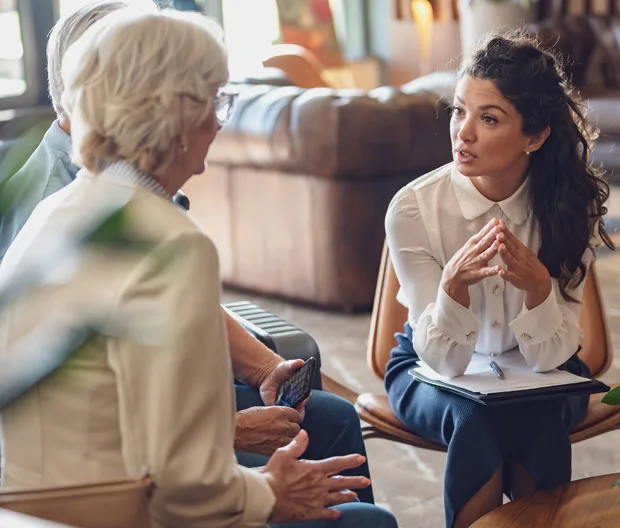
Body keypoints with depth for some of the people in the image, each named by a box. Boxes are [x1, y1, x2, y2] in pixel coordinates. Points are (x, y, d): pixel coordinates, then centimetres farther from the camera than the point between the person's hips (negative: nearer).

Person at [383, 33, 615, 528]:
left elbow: (549, 356, -19)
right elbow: (445, 357, -21)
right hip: (434, 372, -1)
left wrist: (538, 285, -39)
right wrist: (455, 283, -41)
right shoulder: (413, 208, -22)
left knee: (538, 418, -31)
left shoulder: (570, 207, -17)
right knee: (475, 419, -32)